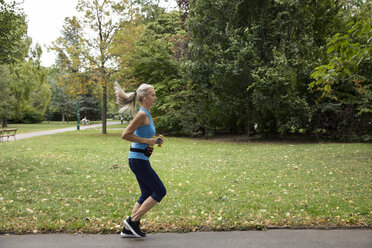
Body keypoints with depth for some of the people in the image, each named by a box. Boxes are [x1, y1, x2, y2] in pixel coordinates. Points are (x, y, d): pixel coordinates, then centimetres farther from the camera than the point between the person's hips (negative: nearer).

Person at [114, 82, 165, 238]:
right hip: (138, 159, -10)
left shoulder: (146, 114, 13)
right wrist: (146, 141, -17)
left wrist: (154, 141, 11)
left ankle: (128, 229, 21)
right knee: (160, 191, -3)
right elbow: (125, 135, -19)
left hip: (140, 159, 10)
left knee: (147, 194, 15)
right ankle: (132, 221, 4)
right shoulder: (142, 114, -16)